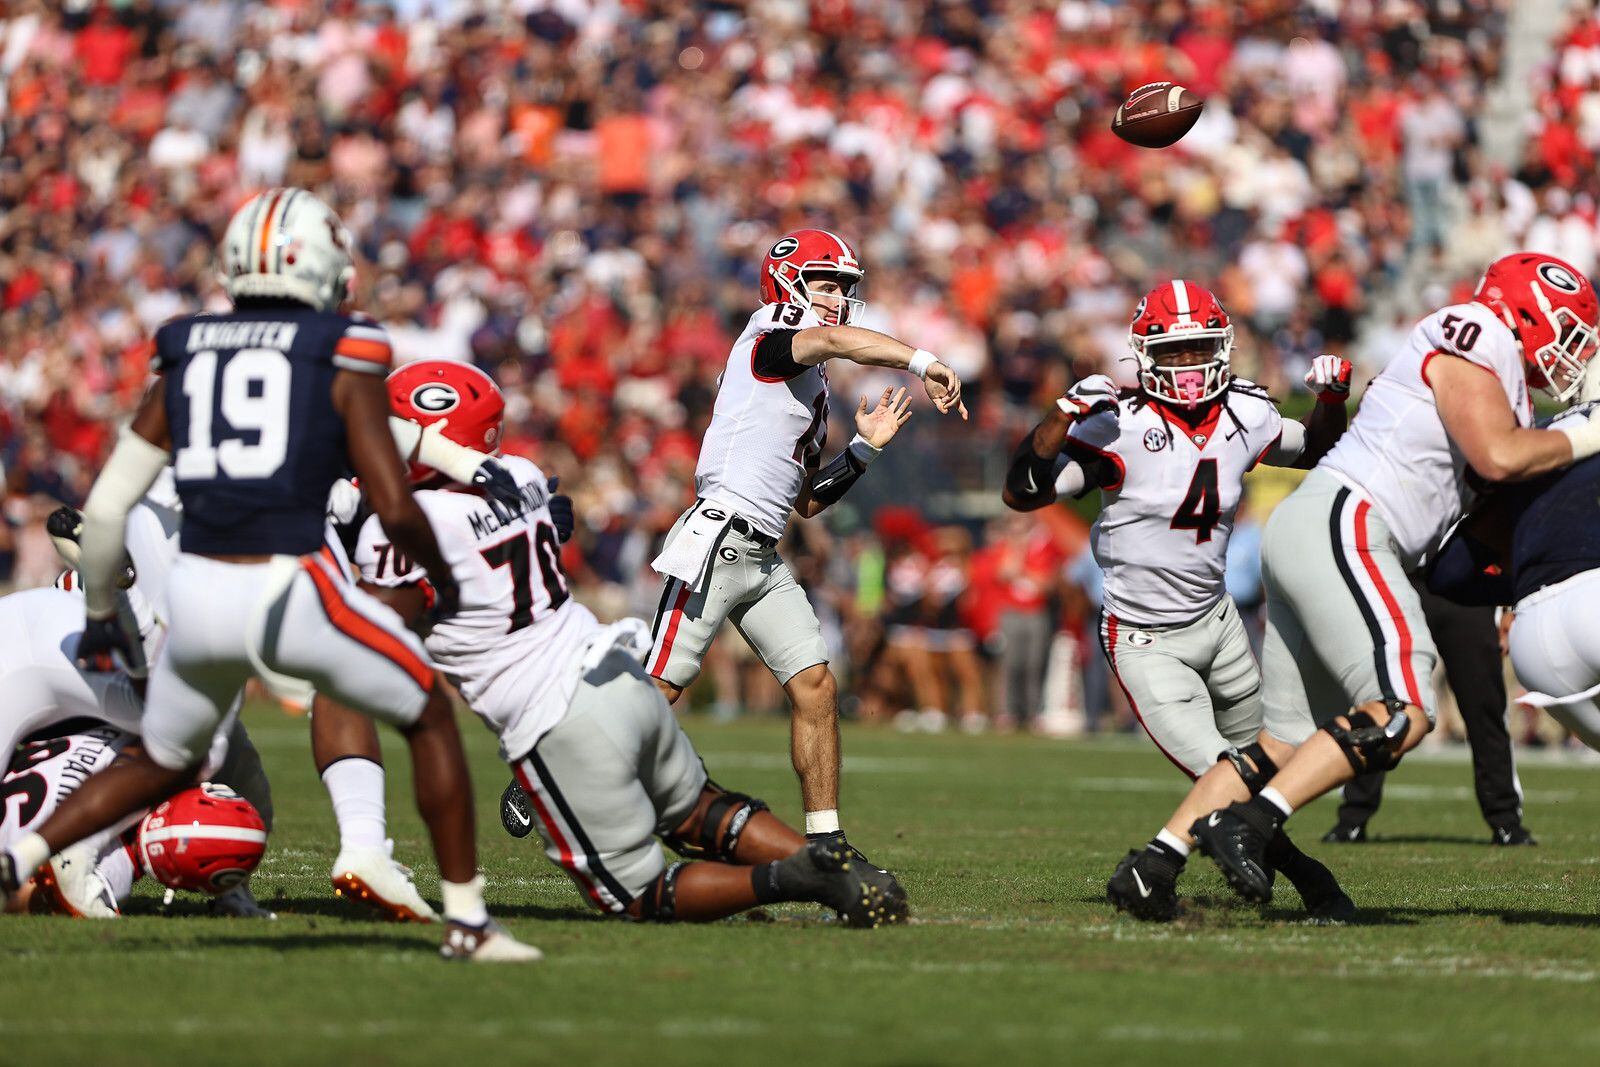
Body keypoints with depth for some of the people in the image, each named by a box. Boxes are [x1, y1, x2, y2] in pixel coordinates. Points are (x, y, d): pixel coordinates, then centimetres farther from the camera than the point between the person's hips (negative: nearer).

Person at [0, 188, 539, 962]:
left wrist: (100, 615, 25)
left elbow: (106, 505, 11)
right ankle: (466, 921, 15)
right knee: (430, 718, 17)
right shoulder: (343, 362, 1)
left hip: (197, 595, 4)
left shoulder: (186, 360, 12)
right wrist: (442, 578, 15)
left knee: (161, 764, 27)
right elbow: (395, 508, -5)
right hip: (294, 589, -4)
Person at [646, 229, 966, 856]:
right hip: (718, 540, -9)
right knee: (660, 688, -6)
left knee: (816, 686, 1)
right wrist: (925, 364, -27)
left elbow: (807, 502, 23)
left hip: (764, 562, 9)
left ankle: (825, 842, 4)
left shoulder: (812, 386, 21)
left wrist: (864, 448, 15)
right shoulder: (767, 341, -4)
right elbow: (834, 340, -28)